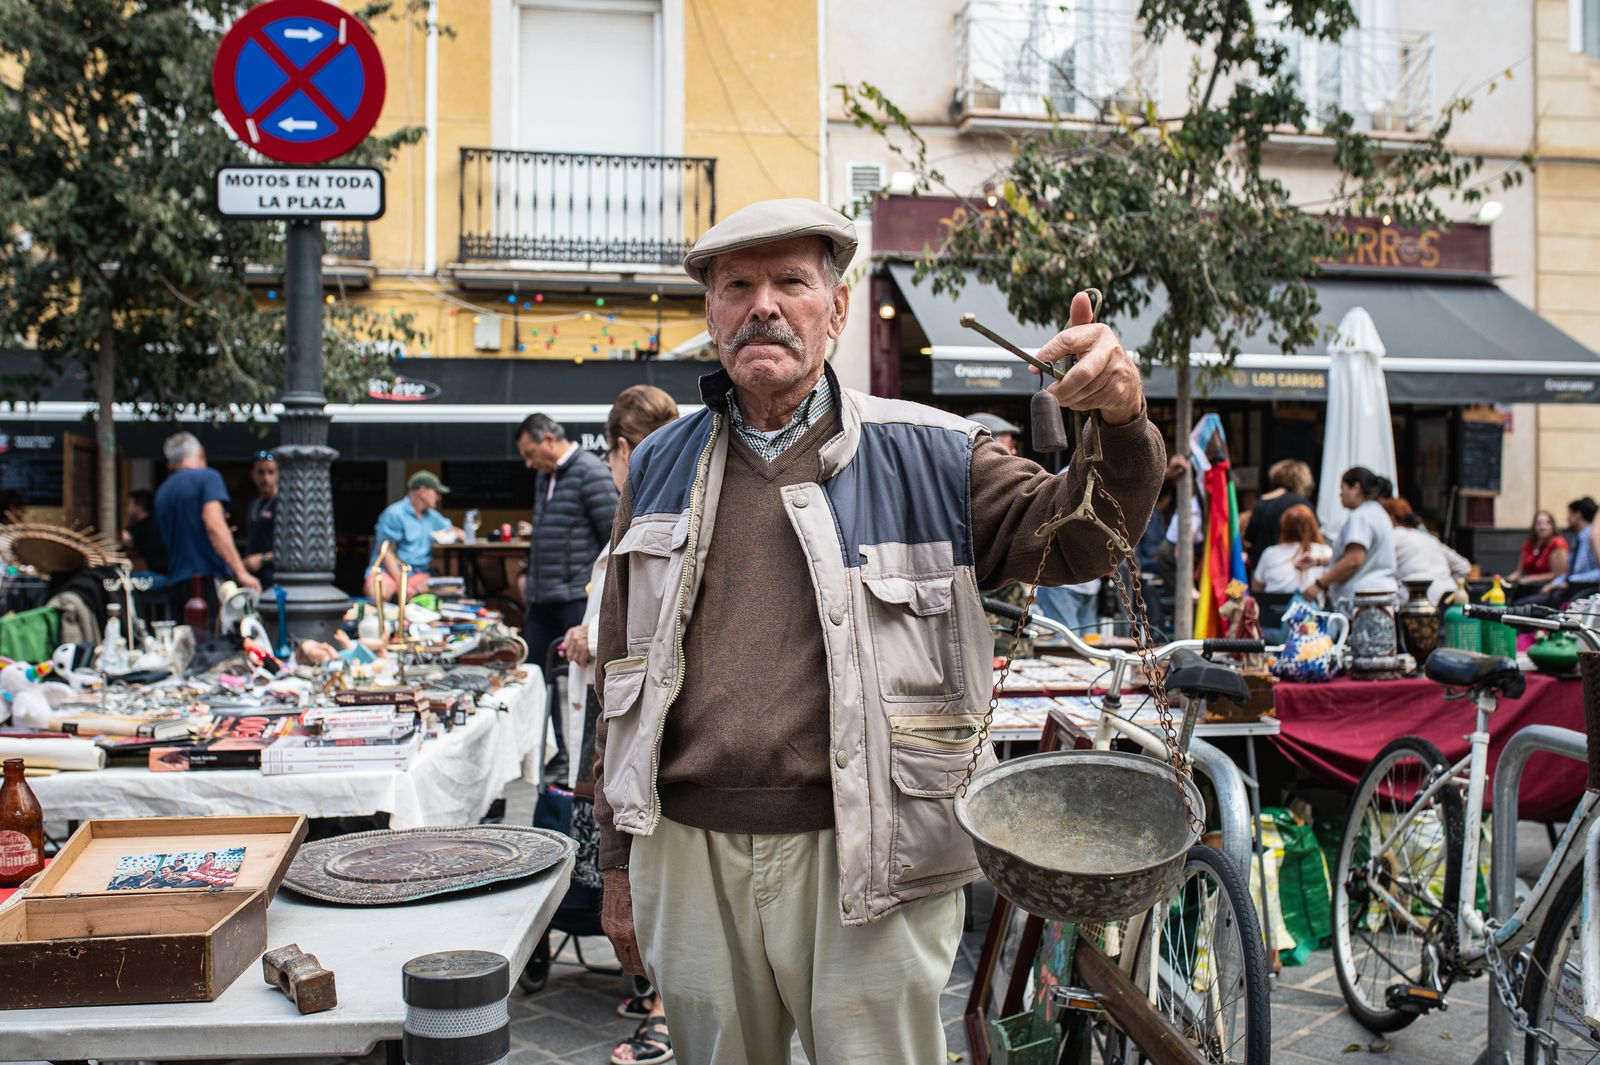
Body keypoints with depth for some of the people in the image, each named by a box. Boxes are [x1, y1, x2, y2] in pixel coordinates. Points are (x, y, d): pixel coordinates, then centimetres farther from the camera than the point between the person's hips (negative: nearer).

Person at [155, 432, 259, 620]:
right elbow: (214, 525, -17)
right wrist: (241, 572, -20)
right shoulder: (207, 477, -3)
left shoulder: (162, 492, 17)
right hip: (209, 578, -7)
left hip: (176, 582, 7)